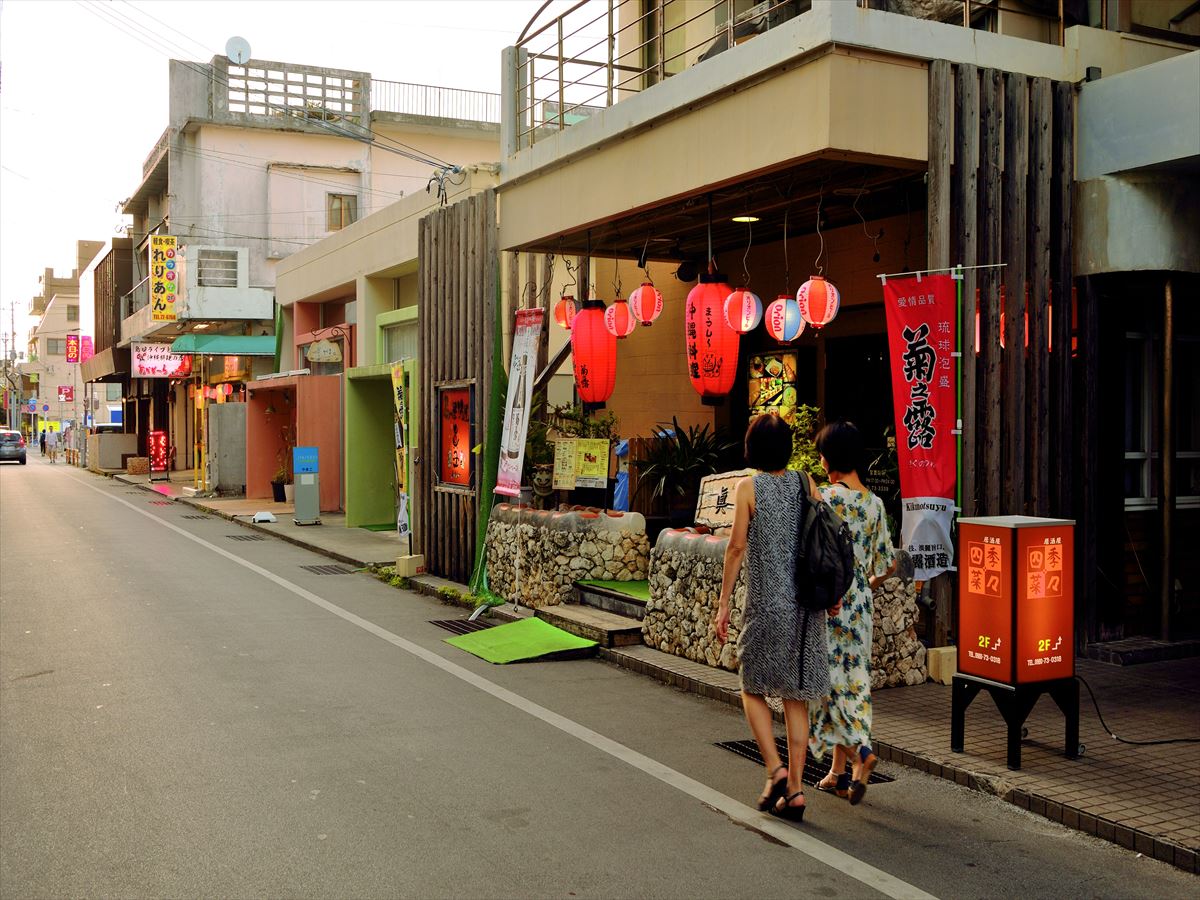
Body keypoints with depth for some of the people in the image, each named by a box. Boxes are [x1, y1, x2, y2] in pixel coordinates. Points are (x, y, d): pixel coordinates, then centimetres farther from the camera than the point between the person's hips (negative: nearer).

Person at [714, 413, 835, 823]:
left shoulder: (748, 487, -5)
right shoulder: (805, 484, 6)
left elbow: (737, 546, -9)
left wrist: (723, 603, -5)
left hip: (765, 603, -4)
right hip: (806, 602, 4)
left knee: (754, 688, 13)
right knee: (795, 696, 10)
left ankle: (775, 768, -2)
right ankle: (795, 789, 10)